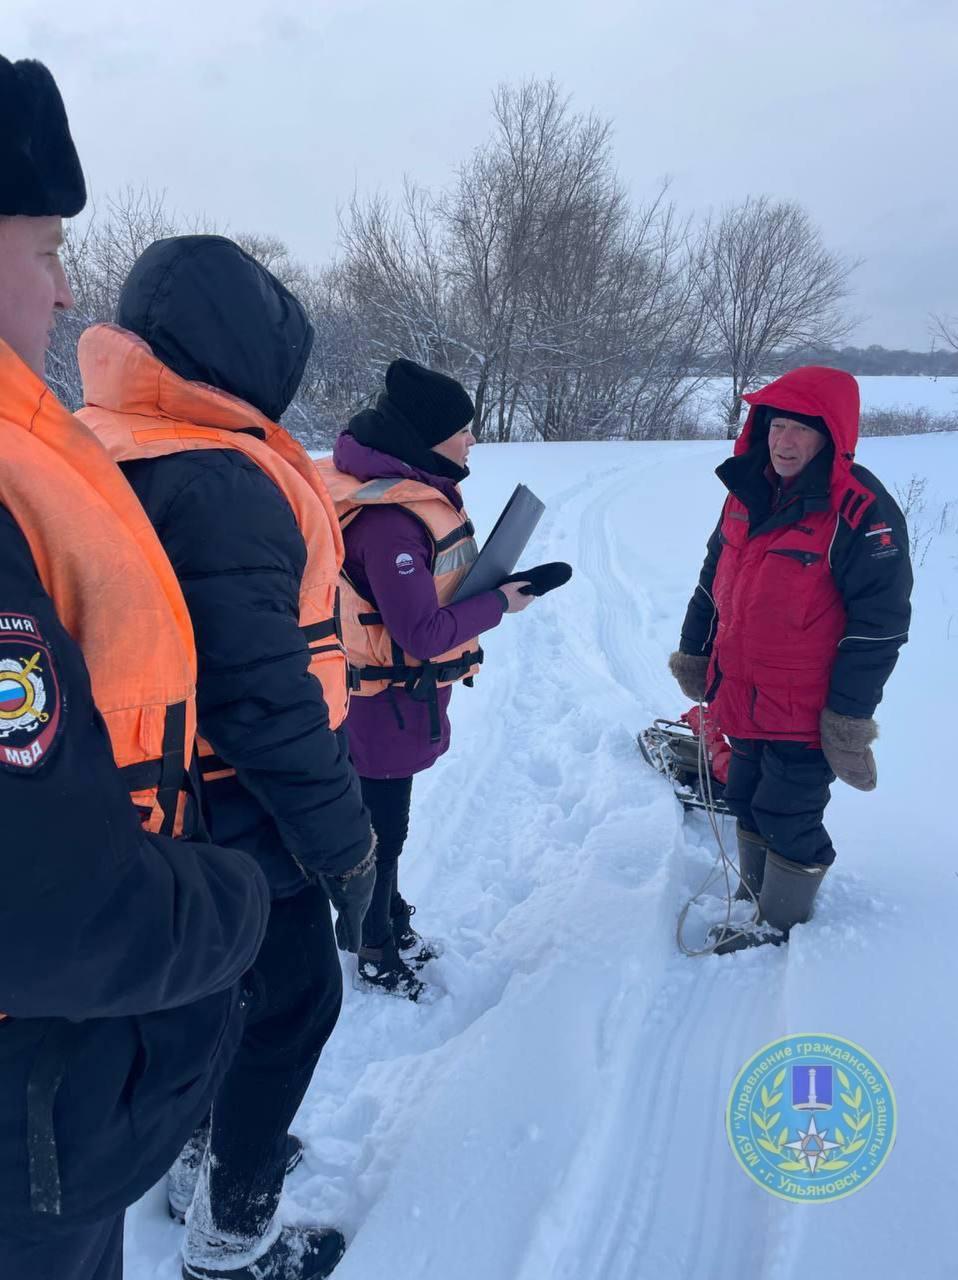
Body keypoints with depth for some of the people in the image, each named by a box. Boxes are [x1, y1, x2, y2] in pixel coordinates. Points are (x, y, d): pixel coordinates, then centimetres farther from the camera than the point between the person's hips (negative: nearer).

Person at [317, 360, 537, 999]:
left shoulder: (415, 492, 2)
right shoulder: (387, 520, -29)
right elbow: (425, 633, -28)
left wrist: (500, 586, -4)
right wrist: (499, 604, -16)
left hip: (403, 703, 9)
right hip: (386, 707, -9)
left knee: (387, 822, 25)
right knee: (381, 831, 11)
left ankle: (392, 924, 46)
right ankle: (374, 953, 33)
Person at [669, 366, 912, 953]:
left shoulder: (861, 512, -18)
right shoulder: (750, 491, 4)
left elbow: (880, 621, -18)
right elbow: (715, 576, 15)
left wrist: (850, 716, -17)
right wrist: (694, 652, 17)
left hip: (805, 711, -7)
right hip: (744, 699, 7)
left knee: (787, 816, 6)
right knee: (747, 801, 20)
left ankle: (784, 925, 28)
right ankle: (756, 897, 42)